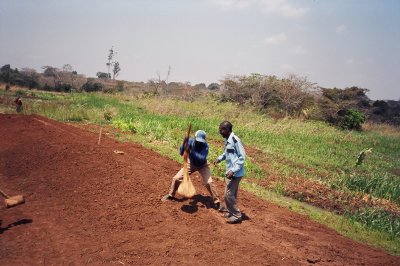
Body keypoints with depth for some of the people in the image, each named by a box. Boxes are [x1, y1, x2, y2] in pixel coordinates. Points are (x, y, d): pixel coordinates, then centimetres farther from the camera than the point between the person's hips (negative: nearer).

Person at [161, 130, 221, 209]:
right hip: (191, 164, 3)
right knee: (176, 178, 0)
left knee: (208, 182, -20)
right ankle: (171, 195, 26)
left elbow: (202, 158, -44)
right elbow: (181, 153, -26)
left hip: (202, 165, -3)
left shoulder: (205, 146, -31)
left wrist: (192, 152, -54)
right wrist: (184, 144, -43)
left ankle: (216, 202, -1)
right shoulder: (190, 141, -24)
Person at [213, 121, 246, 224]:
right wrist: (219, 158, 9)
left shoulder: (235, 140, -20)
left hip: (235, 173, -9)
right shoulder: (227, 140, 7)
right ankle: (232, 212, 32)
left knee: (229, 195, -3)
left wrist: (233, 170, -24)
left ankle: (237, 216, 10)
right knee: (232, 194, 18)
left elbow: (242, 157, -20)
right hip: (230, 172, 9)